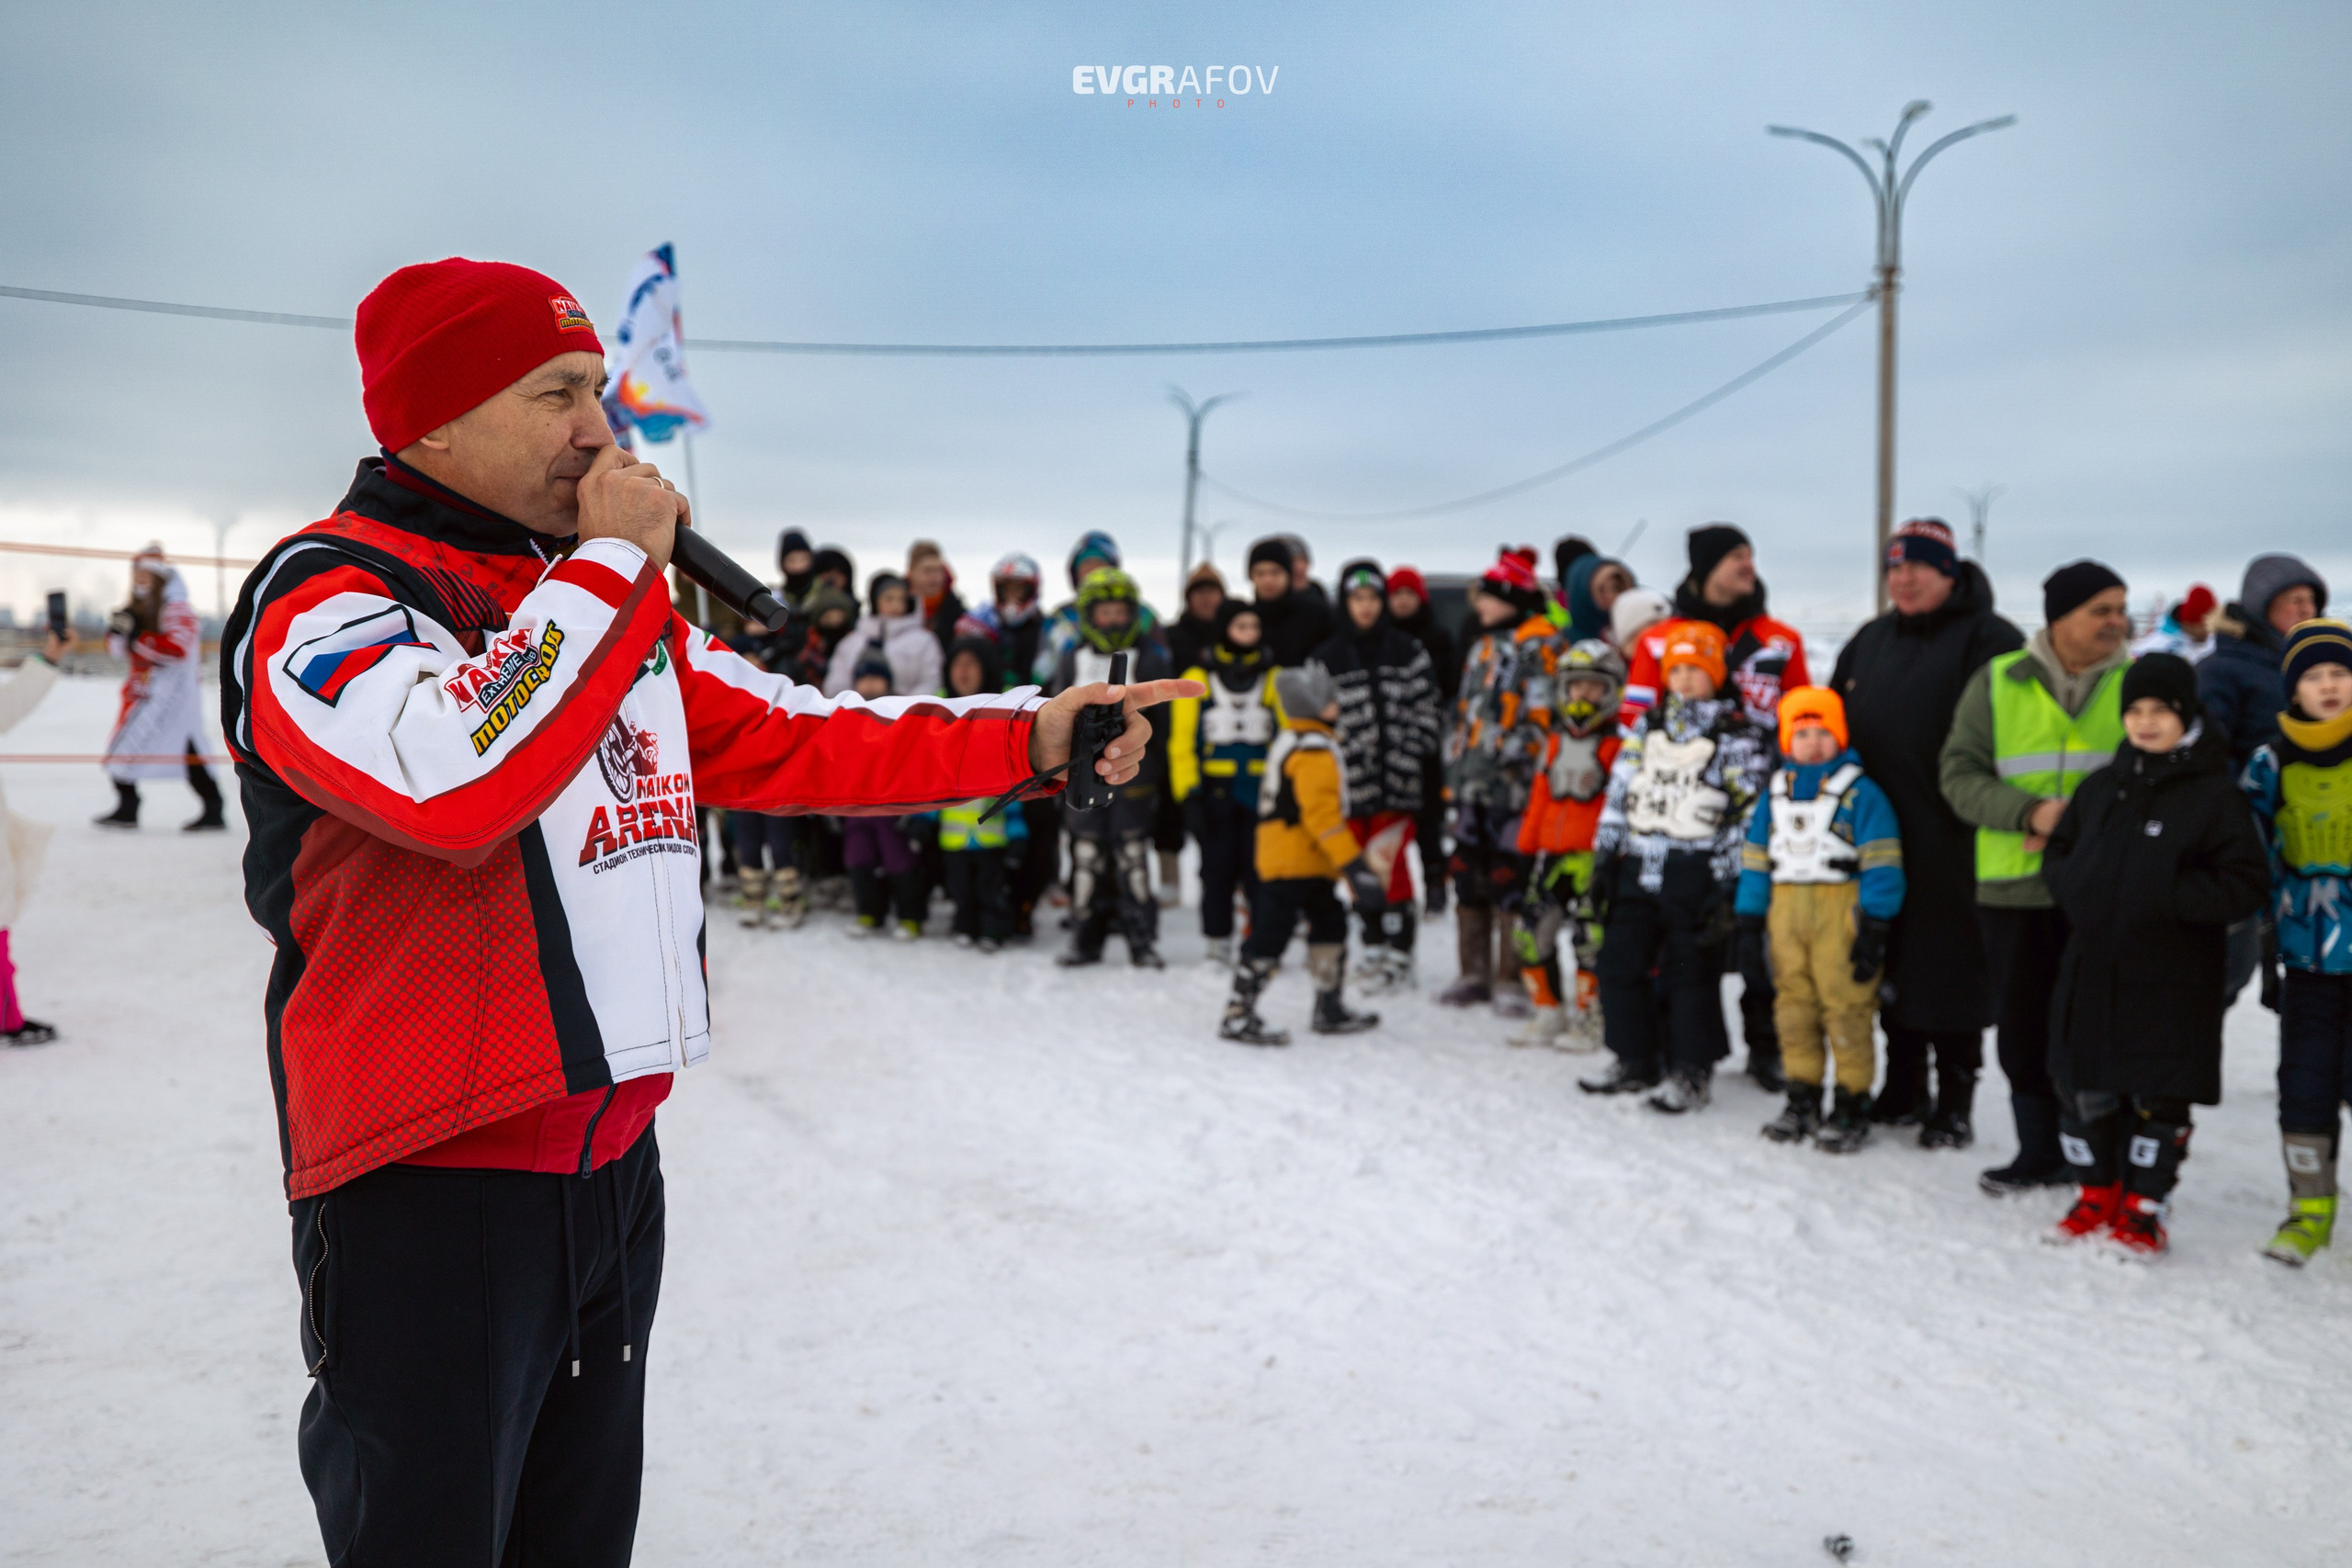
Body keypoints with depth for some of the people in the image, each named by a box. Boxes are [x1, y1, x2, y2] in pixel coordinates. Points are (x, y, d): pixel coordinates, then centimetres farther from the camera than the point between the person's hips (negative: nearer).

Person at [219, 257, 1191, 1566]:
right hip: (431, 1175, -8)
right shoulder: (324, 595, -12)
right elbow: (457, 782, -32)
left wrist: (1029, 736, 6)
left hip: (613, 1155, 8)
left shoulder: (609, 608, 13)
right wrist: (614, 561, -21)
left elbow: (787, 739, 12)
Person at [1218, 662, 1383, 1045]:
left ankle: (1330, 1009, 27)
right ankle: (1237, 1016, -1)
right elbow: (1322, 815, -24)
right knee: (1270, 935, -6)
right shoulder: (1314, 751, -18)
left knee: (1329, 924, 17)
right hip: (1293, 864, -11)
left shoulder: (1289, 741, 15)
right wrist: (1354, 864, -23)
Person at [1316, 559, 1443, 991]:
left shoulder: (1407, 653, 6)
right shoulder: (1326, 660, 6)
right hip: (1350, 778, 2)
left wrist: (1411, 759, -7)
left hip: (1396, 778, -2)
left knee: (1391, 863, -8)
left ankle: (1399, 955, 1)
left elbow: (1425, 711, 5)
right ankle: (1374, 948, 20)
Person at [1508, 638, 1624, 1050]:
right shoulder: (1556, 741, 16)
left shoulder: (1617, 745, -5)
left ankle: (1588, 1020, 7)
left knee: (1590, 938, -6)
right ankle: (1548, 1013, 19)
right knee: (1532, 931, 6)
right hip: (1551, 851, 7)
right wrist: (1528, 846, 17)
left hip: (1593, 855, -7)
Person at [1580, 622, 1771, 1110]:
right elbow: (1619, 790, 15)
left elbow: (1747, 813, -6)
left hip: (1694, 876, -5)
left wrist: (1727, 885, -10)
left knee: (1691, 972, 0)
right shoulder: (1647, 727, 13)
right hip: (1637, 867, 6)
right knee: (1619, 961, 8)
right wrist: (1604, 855, 10)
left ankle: (1691, 1072, 12)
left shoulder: (1738, 736, -3)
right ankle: (1633, 1061, 22)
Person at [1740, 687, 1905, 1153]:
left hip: (1841, 915, -5)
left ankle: (1851, 1105, 7)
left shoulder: (1861, 793, -6)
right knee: (1793, 1007, 11)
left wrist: (1874, 930, -12)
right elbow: (1756, 860, 14)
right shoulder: (1774, 794, 11)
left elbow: (1881, 865, -8)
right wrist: (1749, 922, 10)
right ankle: (1802, 1100, 22)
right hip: (1786, 916, 6)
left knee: (1846, 1010, -4)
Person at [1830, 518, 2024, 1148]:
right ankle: (1904, 1090, 27)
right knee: (1890, 966, 14)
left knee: (1950, 970, 0)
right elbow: (1833, 722, 22)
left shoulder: (1988, 640, -7)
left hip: (1952, 844, -7)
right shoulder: (1870, 642, 16)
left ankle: (1954, 1102, 11)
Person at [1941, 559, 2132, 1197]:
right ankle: (2040, 1153, 22)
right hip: (2015, 885, 1)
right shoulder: (1998, 682, 3)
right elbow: (1960, 773, 0)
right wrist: (2029, 813, -16)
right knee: (2024, 1026, 8)